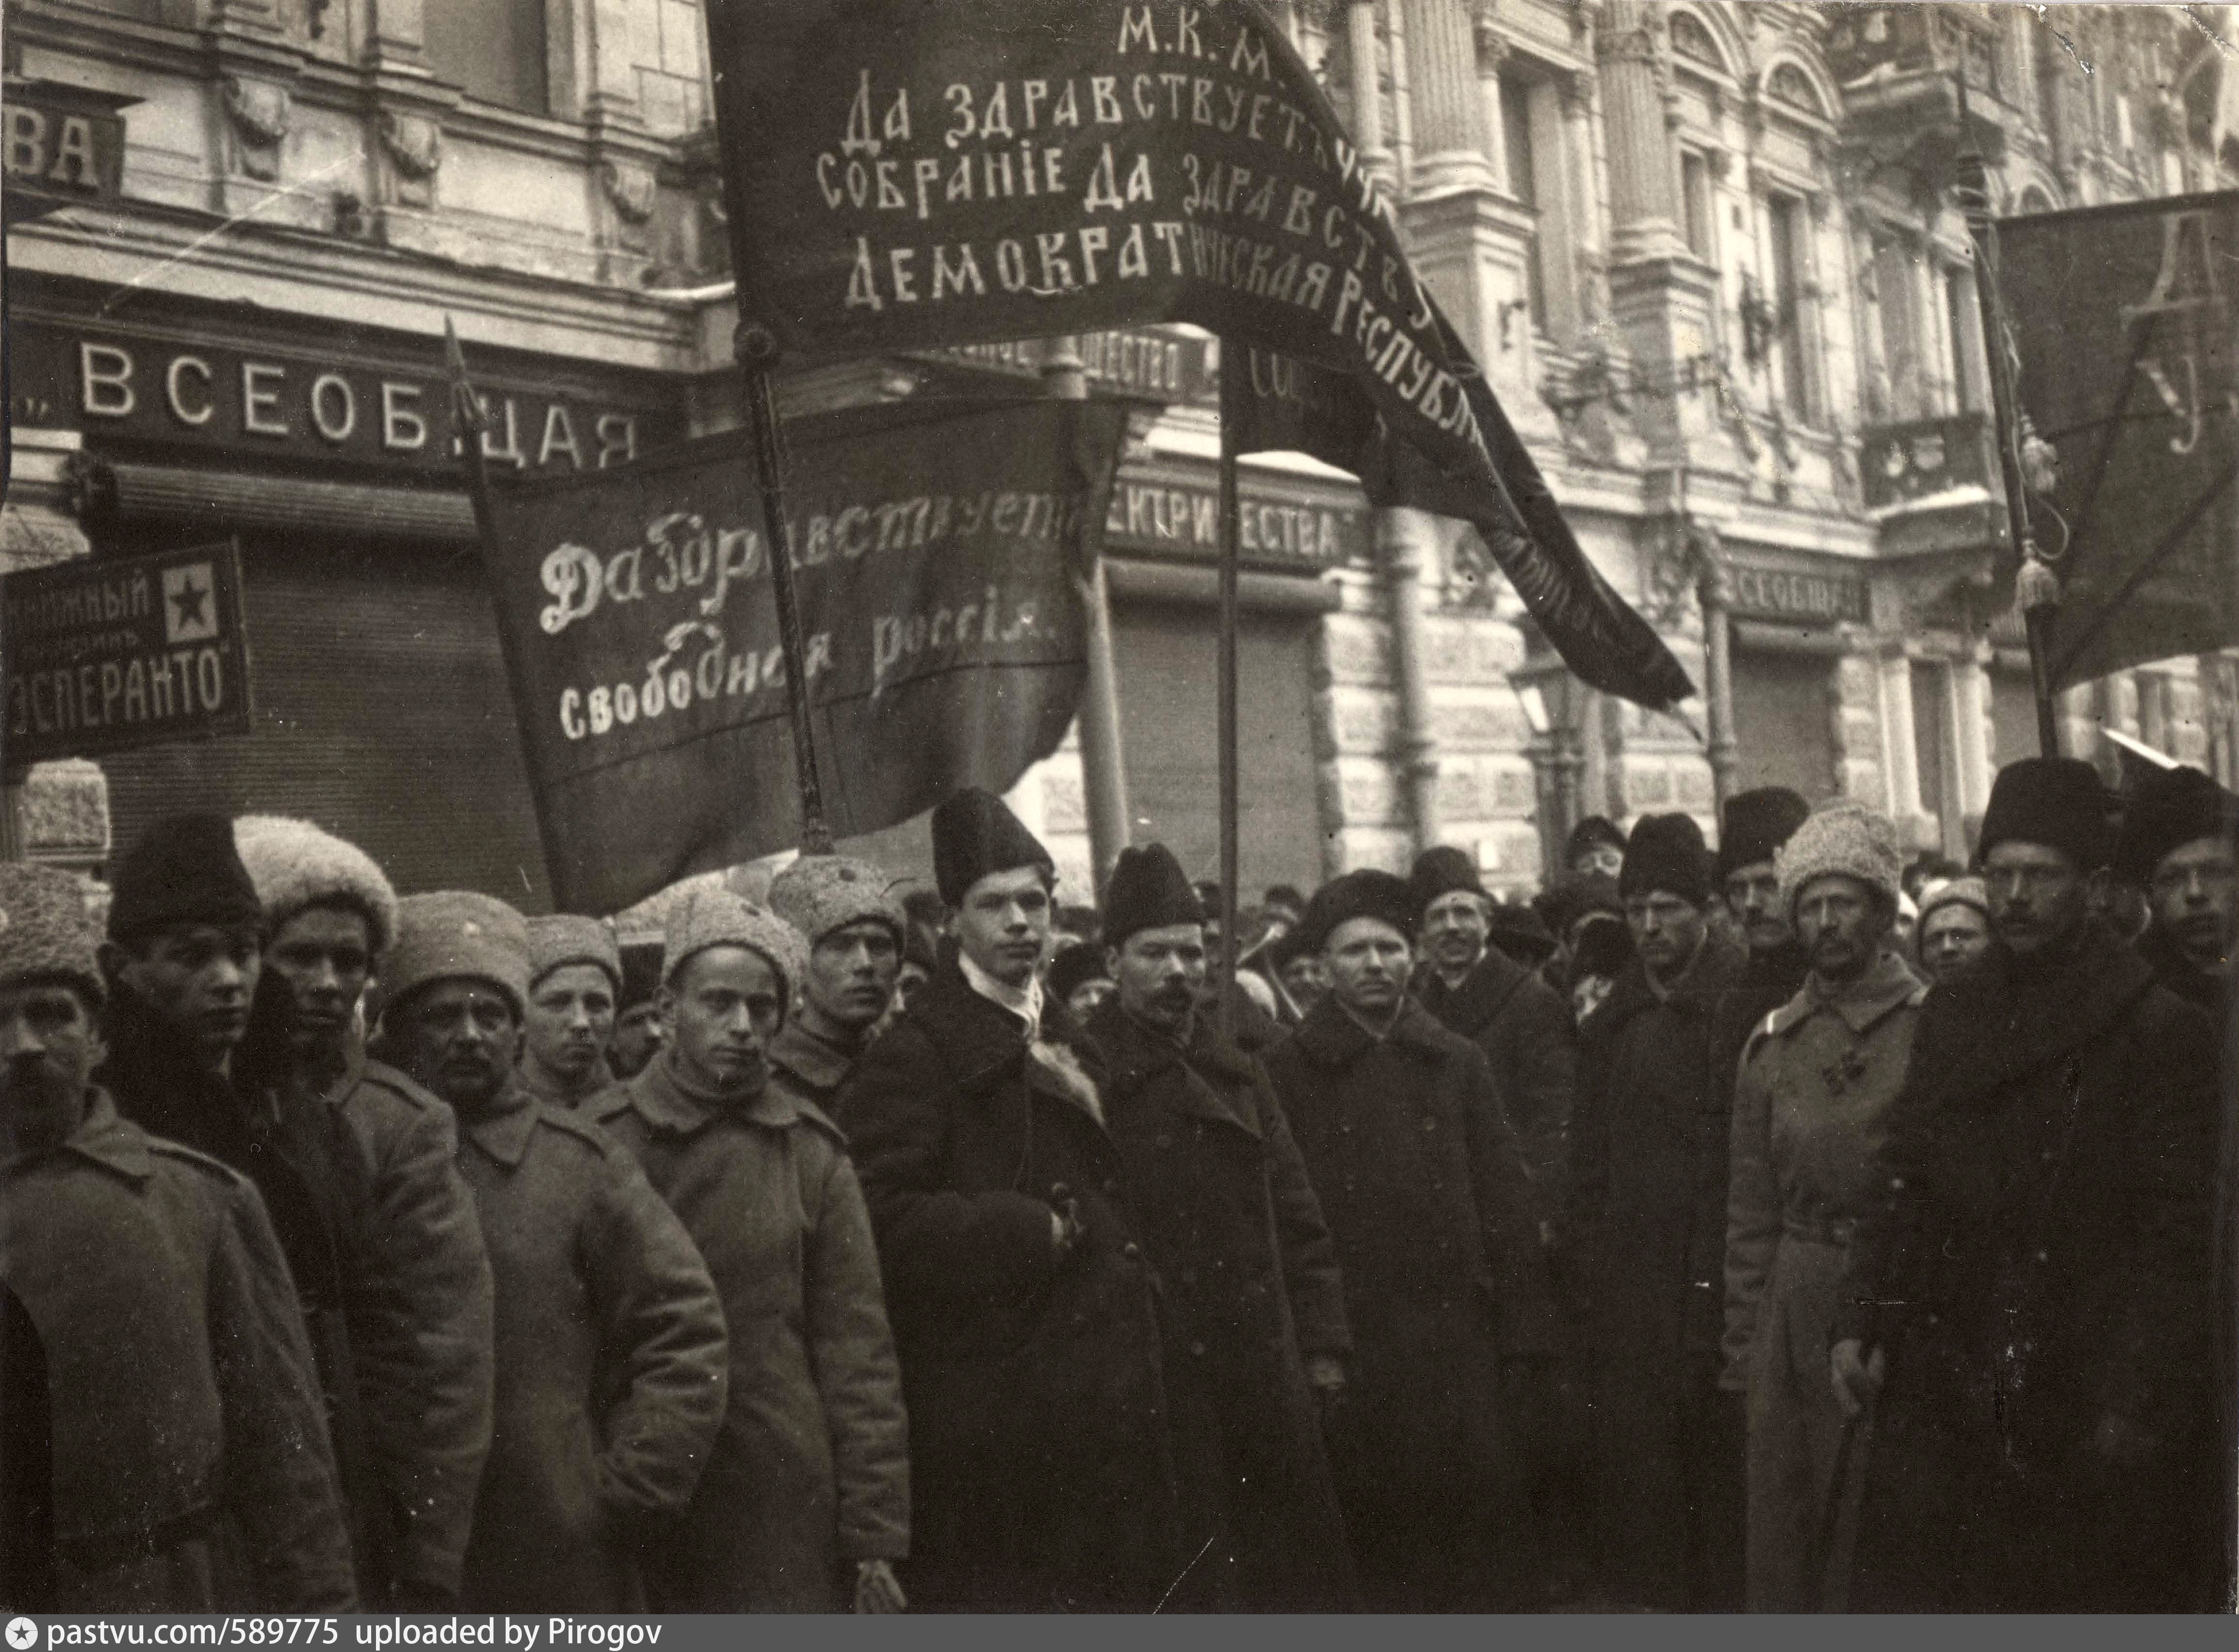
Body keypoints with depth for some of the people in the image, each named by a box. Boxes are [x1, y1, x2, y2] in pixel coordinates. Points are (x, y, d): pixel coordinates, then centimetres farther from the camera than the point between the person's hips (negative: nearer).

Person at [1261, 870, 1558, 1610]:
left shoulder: (1459, 1063, 9)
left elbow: (1508, 1205, 8)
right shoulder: (1288, 1072, 0)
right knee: (1379, 1547, 4)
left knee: (1486, 1538, 6)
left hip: (1461, 1337, 2)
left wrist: (1524, 1340, 3)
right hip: (1352, 1348, -2)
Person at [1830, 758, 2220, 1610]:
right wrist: (1859, 1319, 3)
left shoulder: (2161, 1029, -5)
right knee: (1901, 1602, 2)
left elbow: (2174, 1236, -9)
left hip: (2083, 1408, -4)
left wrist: (2139, 1403, -14)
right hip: (1940, 1396, 4)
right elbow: (1900, 1181, 13)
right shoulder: (1951, 1014, 12)